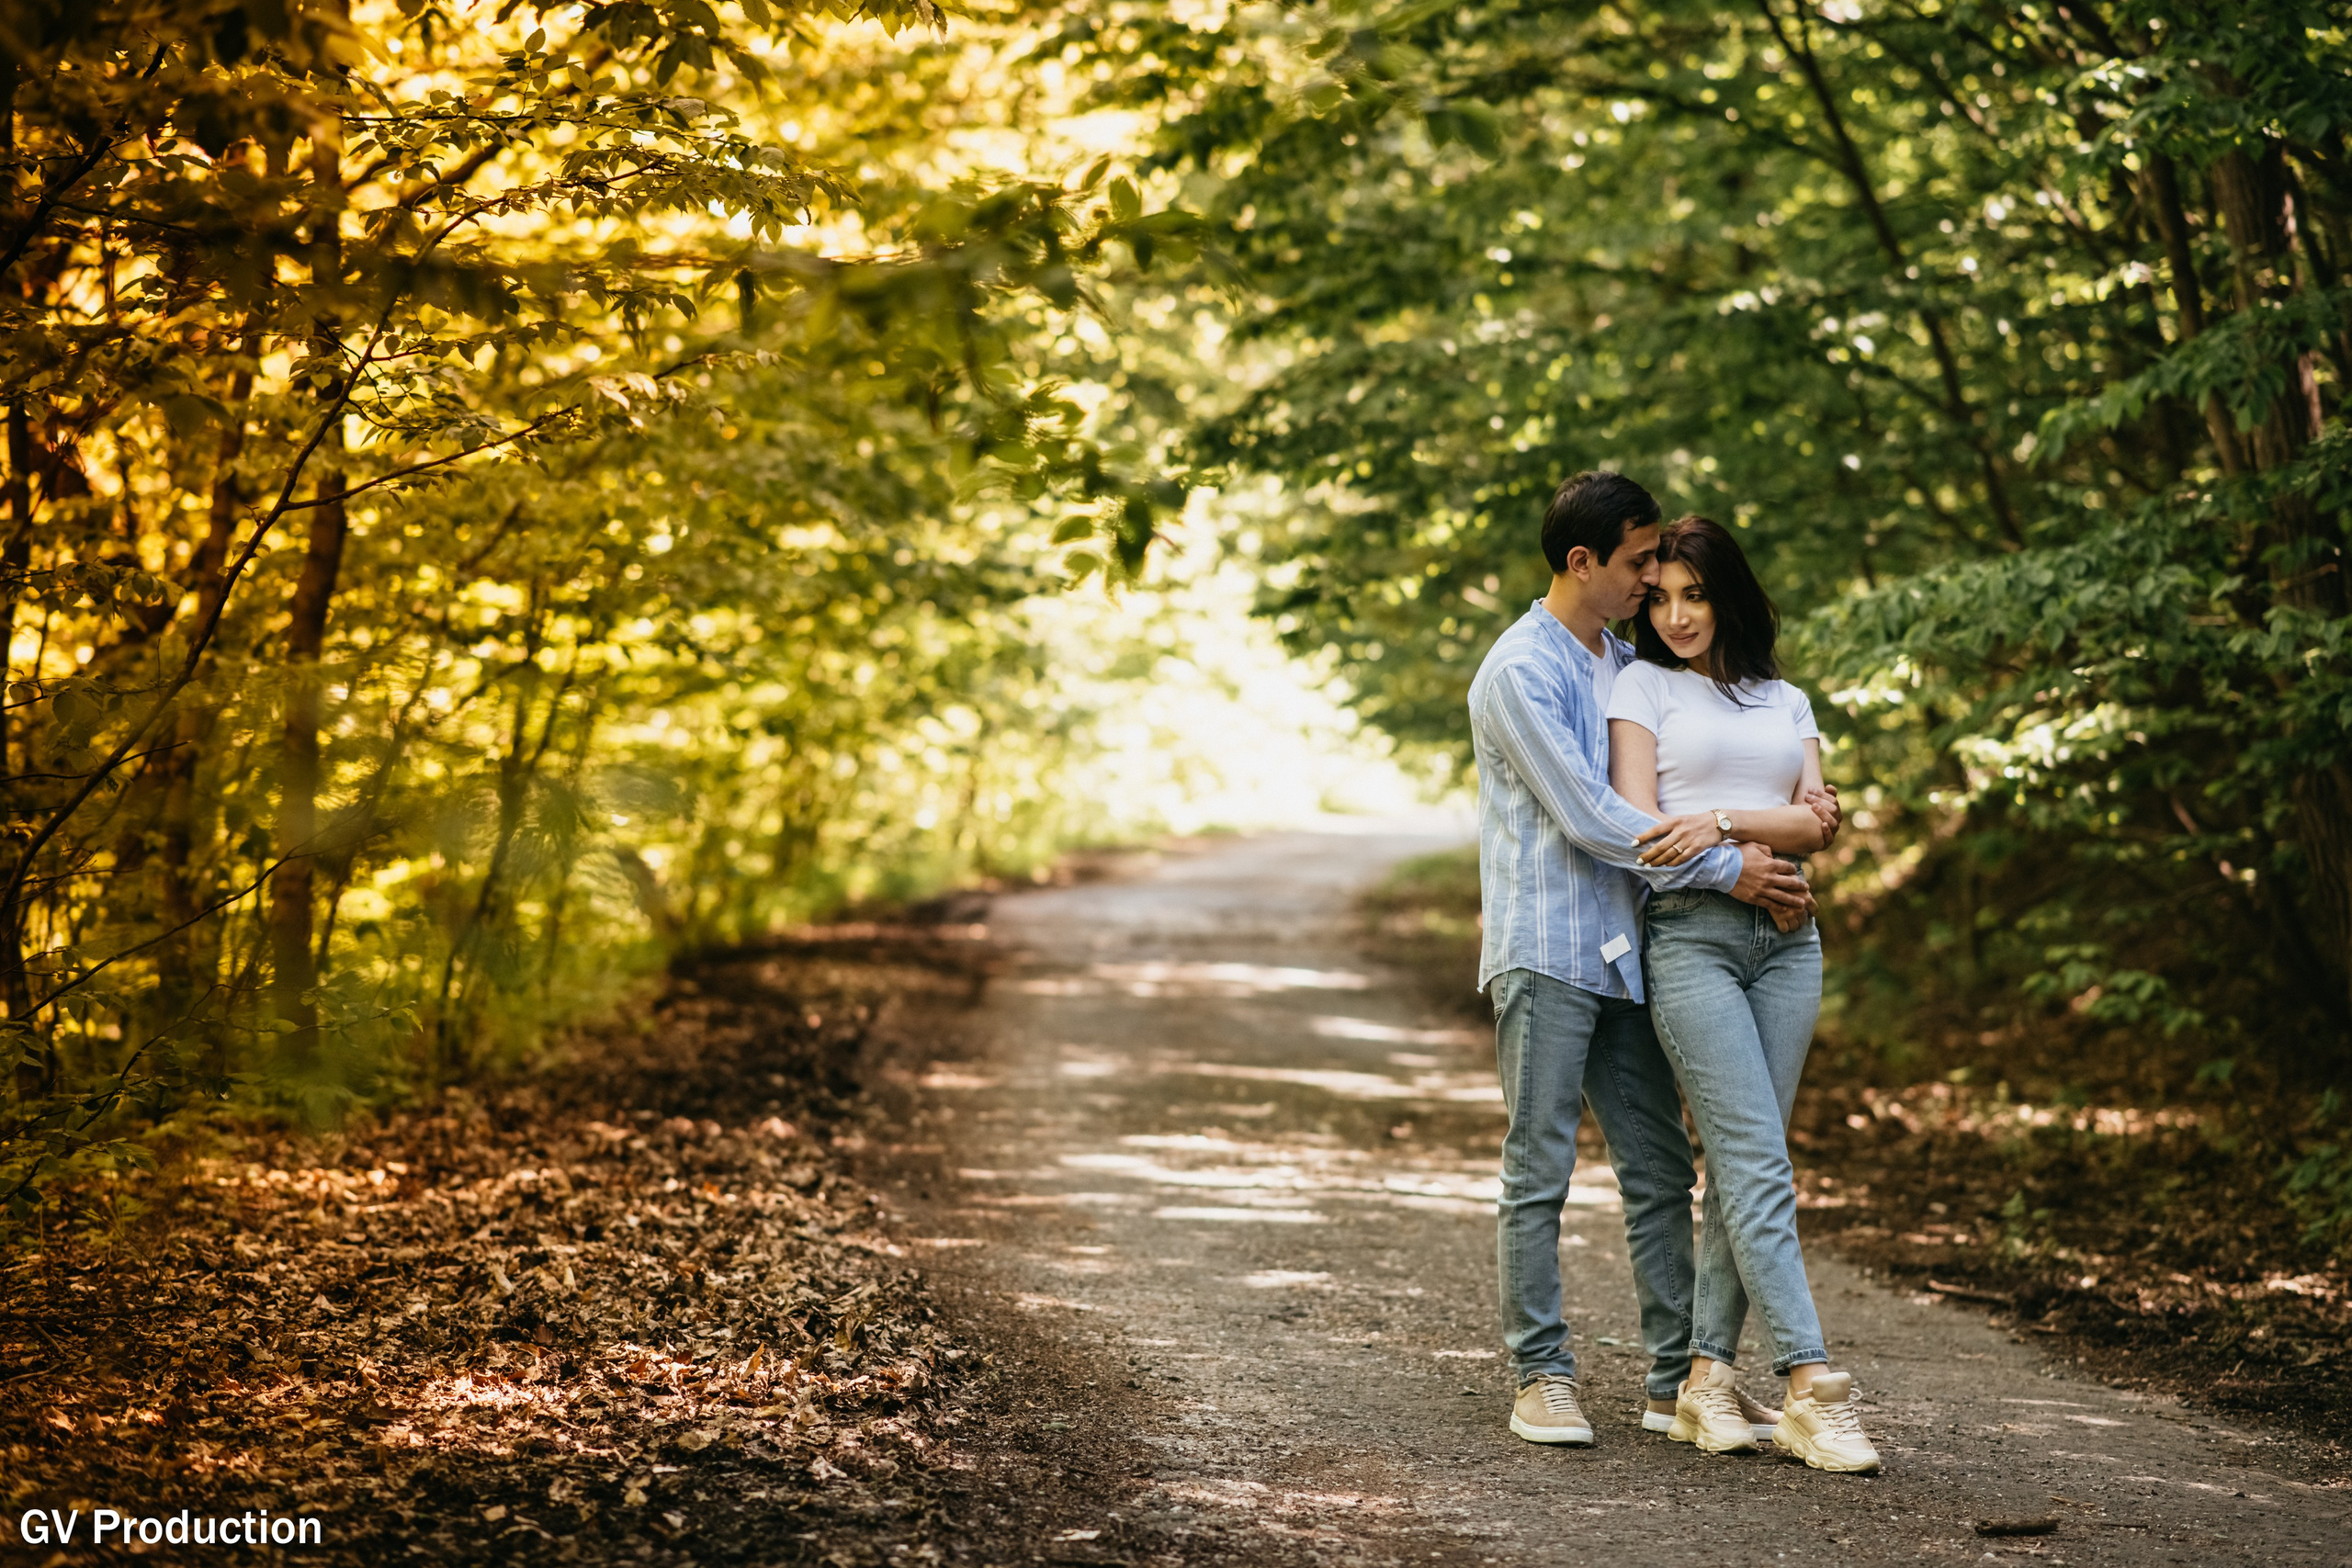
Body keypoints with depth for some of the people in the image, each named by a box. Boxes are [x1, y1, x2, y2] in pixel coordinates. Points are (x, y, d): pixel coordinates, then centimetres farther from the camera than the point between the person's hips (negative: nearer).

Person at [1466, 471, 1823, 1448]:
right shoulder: (1521, 671, -10)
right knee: (1540, 1170, -2)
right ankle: (1541, 1374, 5)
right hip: (1545, 952, -8)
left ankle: (1680, 1377, 12)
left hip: (1622, 953, 8)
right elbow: (1588, 817, -16)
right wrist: (1726, 871, -15)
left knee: (1660, 1170, 7)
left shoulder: (1625, 663, 16)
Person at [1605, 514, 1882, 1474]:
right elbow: (1641, 829, -1)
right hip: (1689, 936, -4)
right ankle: (1812, 1391, -17)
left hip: (1786, 941, 4)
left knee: (1743, 1167, 0)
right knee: (1758, 1164, -12)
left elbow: (1816, 823, 5)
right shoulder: (1643, 686, 9)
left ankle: (1707, 1378, 5)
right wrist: (1761, 859, -5)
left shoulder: (1787, 702, 19)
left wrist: (1721, 822, -12)